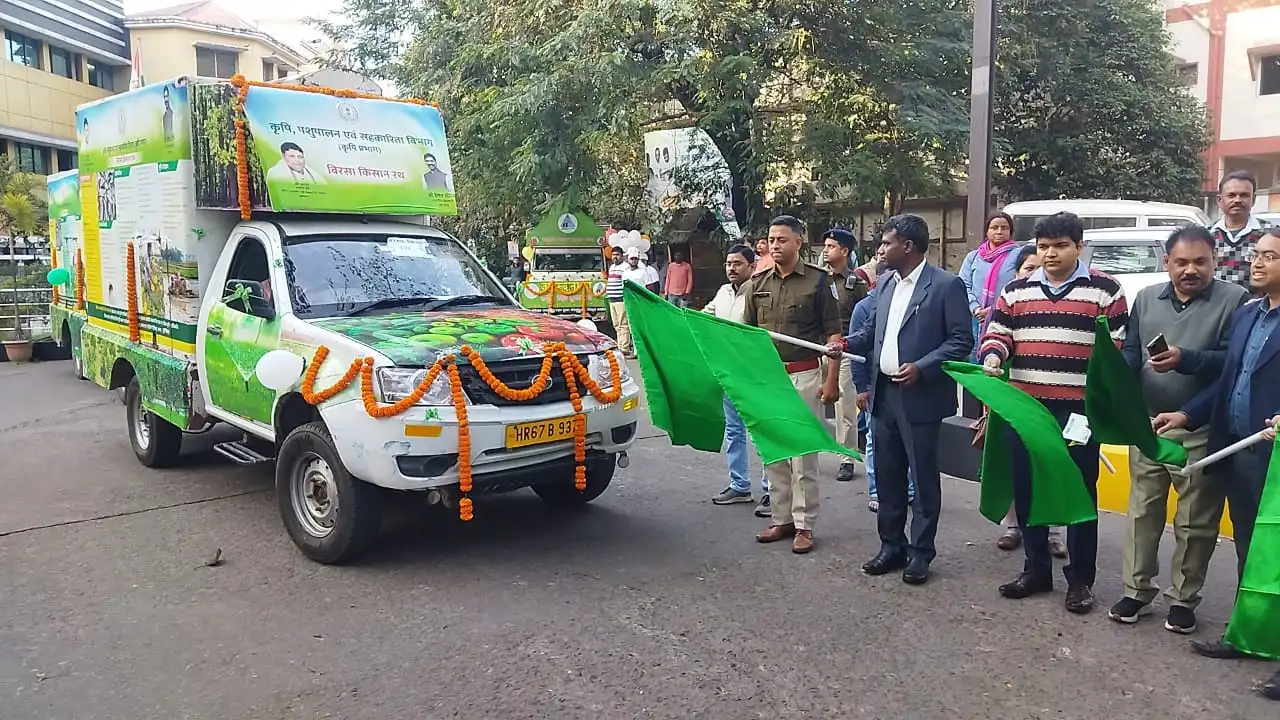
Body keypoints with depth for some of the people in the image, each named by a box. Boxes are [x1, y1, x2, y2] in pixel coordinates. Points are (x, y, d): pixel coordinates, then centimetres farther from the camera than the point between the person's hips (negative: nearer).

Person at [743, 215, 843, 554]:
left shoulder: (818, 280, -4)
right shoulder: (759, 282, 8)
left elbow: (833, 334, -4)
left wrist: (831, 380, -10)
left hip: (804, 375, -5)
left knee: (803, 452, 0)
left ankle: (804, 525, 10)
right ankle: (782, 519, 21)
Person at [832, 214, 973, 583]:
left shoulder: (947, 285, -9)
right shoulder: (885, 283, 11)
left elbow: (961, 340, -11)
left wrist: (921, 368, -20)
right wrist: (848, 342, 2)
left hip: (920, 397, -7)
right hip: (883, 393, 7)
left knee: (923, 476, 4)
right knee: (887, 474, 13)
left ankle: (920, 552, 16)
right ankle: (891, 545, 26)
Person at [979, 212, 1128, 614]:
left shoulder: (1106, 291, 0)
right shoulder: (1016, 290, 10)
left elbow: (1118, 350, -1)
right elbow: (997, 333, 12)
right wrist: (992, 357, -11)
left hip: (1080, 410, -4)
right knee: (1026, 490, 10)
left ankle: (1080, 579, 16)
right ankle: (1036, 569, 24)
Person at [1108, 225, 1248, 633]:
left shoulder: (1235, 300, -5)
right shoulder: (1146, 299, 9)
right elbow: (1129, 353, 6)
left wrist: (1185, 359, -26)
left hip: (1202, 430, -4)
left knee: (1195, 520, 6)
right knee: (1142, 510, 11)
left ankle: (1183, 599, 20)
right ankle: (1137, 590, 22)